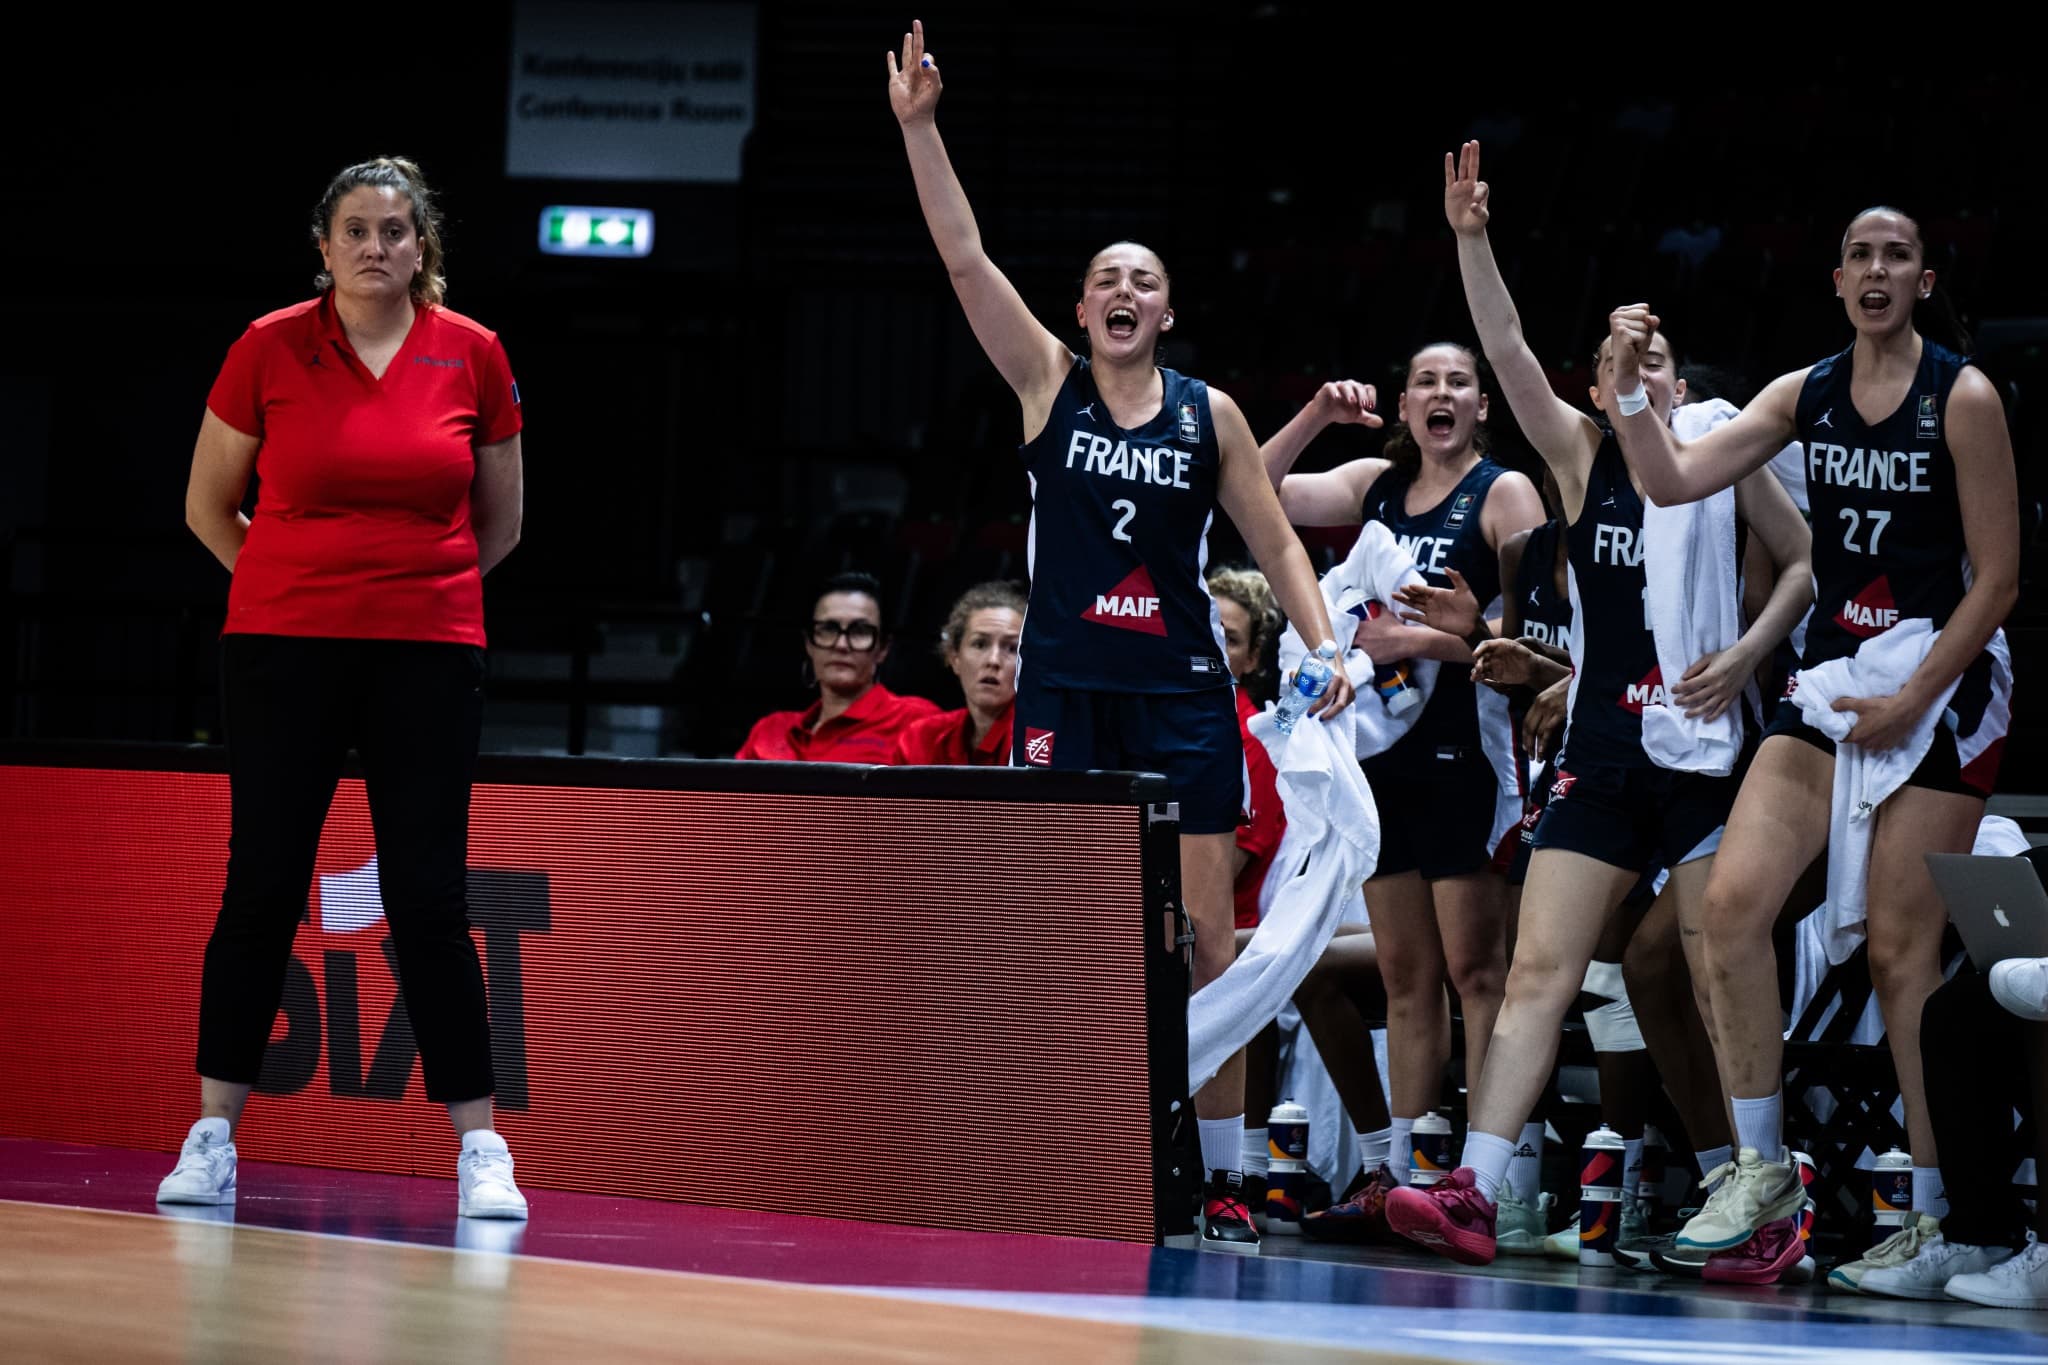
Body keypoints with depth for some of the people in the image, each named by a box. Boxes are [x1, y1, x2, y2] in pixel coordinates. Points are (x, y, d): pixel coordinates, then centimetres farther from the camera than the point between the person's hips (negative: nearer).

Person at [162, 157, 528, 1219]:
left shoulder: (472, 356, 2)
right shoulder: (269, 350, -1)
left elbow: (499, 523, 14)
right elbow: (208, 506, 10)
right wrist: (295, 587, 11)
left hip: (429, 654, 0)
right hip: (283, 652, 0)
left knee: (430, 897, -2)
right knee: (261, 889, 2)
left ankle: (481, 1151, 3)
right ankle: (212, 1140, 10)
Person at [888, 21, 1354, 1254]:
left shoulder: (1209, 412, 6)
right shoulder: (1050, 381, 4)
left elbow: (1275, 539, 10)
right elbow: (964, 259, -4)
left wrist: (1326, 645, -3)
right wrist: (919, 127, -12)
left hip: (1181, 689, 0)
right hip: (1066, 685, 0)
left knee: (1205, 928, -2)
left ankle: (1223, 1171, 1)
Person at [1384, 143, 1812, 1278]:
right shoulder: (1581, 458, 8)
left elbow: (1807, 563, 9)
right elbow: (1507, 352, -4)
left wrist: (1749, 653, -6)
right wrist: (1469, 239, -15)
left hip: (1706, 751, -2)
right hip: (1600, 753, 2)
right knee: (1538, 969, -6)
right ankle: (1475, 1193, -13)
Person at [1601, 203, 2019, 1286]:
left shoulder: (1963, 398, -8)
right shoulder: (1806, 394, 7)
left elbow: (1997, 579, -9)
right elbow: (1673, 480, 2)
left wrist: (1913, 702, -13)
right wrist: (1631, 386, -13)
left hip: (1940, 688, -5)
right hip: (1829, 680, 5)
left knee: (1900, 953, -6)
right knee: (1733, 899, -10)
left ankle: (1931, 1215, 3)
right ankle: (1761, 1169, 0)